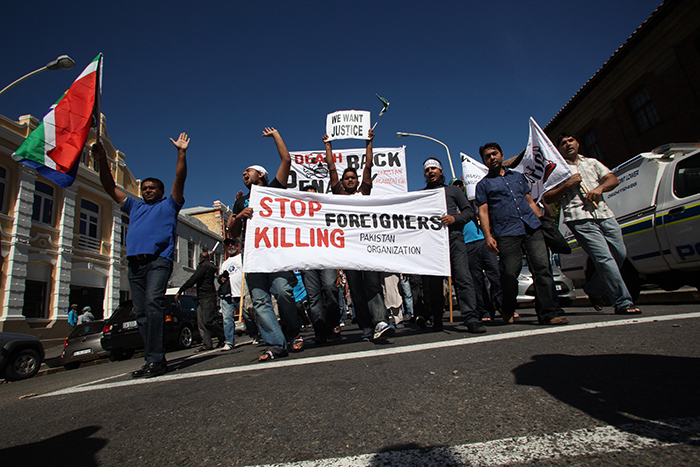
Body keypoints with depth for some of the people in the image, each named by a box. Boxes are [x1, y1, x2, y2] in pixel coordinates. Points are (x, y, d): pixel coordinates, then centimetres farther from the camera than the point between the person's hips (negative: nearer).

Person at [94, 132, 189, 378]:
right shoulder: (135, 207, 32)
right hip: (135, 262, 6)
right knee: (141, 312, 1)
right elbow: (110, 187, 31)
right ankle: (152, 360, 5)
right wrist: (103, 161, 22)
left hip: (159, 259, -6)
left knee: (153, 302, -24)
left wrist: (181, 153, 0)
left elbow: (180, 179, 7)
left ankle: (156, 358, -26)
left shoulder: (169, 205, 19)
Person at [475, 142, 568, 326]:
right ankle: (507, 311, 16)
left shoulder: (518, 176, 24)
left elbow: (530, 202, 25)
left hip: (533, 228, 4)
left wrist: (543, 222, 14)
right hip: (506, 234, -4)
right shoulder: (483, 184, 11)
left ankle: (547, 314, -2)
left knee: (542, 268, -7)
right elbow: (483, 212, 3)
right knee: (509, 273, -6)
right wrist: (488, 236, -9)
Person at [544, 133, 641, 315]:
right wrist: (568, 185, -9)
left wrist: (600, 187, -6)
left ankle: (594, 289, 23)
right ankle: (622, 302, -9)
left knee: (620, 254, 3)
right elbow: (547, 198, 3)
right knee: (605, 258, -14)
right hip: (580, 219, -5)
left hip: (605, 214, 6)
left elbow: (613, 179, 15)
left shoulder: (592, 162, 26)